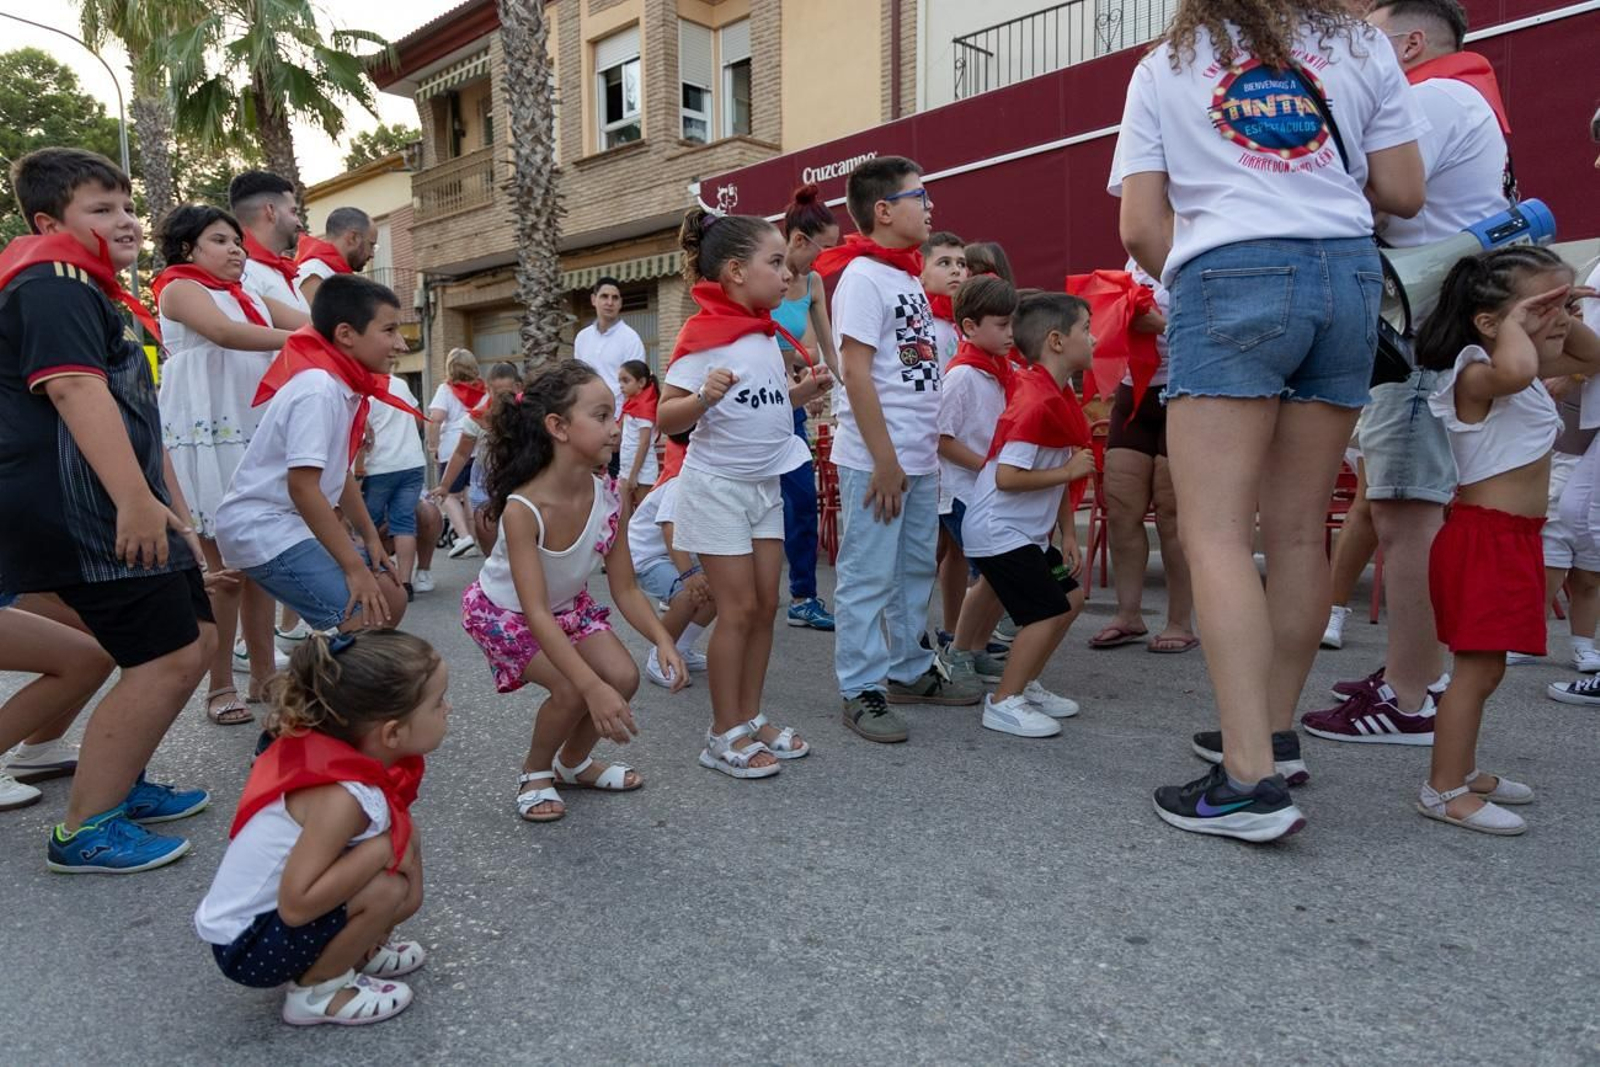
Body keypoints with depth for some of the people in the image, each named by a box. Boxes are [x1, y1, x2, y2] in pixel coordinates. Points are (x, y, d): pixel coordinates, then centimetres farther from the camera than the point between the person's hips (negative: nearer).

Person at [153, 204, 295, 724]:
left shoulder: (250, 298, 23)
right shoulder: (180, 288, 2)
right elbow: (224, 333, -17)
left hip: (257, 432, 6)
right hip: (207, 436, -6)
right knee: (222, 561, -8)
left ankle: (264, 672, 12)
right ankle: (220, 685, -1)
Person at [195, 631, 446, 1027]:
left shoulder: (343, 752, -7)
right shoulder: (343, 796, -31)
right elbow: (296, 904, -34)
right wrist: (384, 848, -27)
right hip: (246, 946, -8)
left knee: (404, 838, -3)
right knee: (388, 889, -27)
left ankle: (355, 950, 12)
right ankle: (316, 990, -3)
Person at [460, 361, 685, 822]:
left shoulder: (608, 498, -20)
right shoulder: (522, 509, -36)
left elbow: (625, 589, -13)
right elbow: (535, 612, -39)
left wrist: (662, 639, -31)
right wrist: (593, 688, -46)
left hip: (569, 604, 5)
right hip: (504, 611, -5)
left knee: (623, 677, -12)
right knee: (572, 689, -23)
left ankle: (574, 762, 18)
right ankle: (535, 773, 9)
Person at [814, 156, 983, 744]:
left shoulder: (910, 278, 16)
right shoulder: (862, 278, -11)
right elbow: (857, 373, -17)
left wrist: (929, 448, 16)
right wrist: (884, 461, -19)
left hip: (919, 457, 9)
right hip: (876, 459, -9)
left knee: (916, 568, 17)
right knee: (868, 577, -2)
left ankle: (912, 671, 30)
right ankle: (861, 690, 8)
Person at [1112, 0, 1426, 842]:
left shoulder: (1164, 67, 12)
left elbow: (1140, 229, 2)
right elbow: (1402, 195, 13)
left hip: (1229, 277, -4)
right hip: (1349, 275, 4)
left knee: (1216, 532, -10)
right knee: (1299, 529, 8)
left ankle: (1250, 779, -18)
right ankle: (1272, 734, 19)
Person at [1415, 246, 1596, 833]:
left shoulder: (1534, 371, 15)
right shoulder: (1477, 375, -16)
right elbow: (1514, 369, -40)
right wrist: (1516, 323, -20)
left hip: (1512, 540, 10)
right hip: (1485, 537, -10)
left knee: (1481, 667, 16)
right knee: (1479, 668, -8)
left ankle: (1461, 772, 27)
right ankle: (1443, 791, -1)